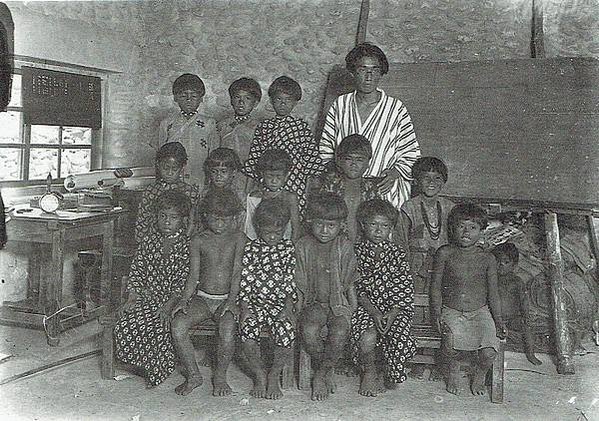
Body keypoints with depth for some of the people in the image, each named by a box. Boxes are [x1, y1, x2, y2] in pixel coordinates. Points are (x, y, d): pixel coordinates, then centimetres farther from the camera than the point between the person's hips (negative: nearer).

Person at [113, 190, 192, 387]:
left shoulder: (187, 245, -4)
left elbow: (184, 282, -9)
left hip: (172, 300, -4)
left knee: (159, 326, -30)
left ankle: (157, 369, -5)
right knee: (124, 325, -21)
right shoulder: (149, 240, 10)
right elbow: (136, 271, 10)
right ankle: (149, 365, -2)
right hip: (146, 298, 4)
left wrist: (168, 306, -19)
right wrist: (132, 299, -3)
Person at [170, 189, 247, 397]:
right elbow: (194, 275, 5)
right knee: (178, 326, -25)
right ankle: (193, 375, -6)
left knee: (227, 329, -33)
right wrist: (184, 299, -11)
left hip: (226, 299, -2)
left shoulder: (238, 238, 3)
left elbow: (237, 272, -4)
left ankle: (220, 376, -7)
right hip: (201, 298, 2)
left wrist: (232, 300, -16)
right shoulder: (199, 240, 7)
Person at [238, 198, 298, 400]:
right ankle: (259, 375, -5)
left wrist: (288, 308, -5)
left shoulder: (289, 249, 9)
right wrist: (244, 308, -8)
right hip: (254, 303, 0)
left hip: (280, 304, 0)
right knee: (247, 329, -28)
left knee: (287, 331, -27)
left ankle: (274, 376, -4)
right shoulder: (251, 248, 6)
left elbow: (291, 281, 7)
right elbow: (245, 281, 3)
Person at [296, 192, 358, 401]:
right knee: (309, 331, -29)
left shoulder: (345, 246, -4)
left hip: (339, 303, -1)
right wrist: (298, 306, -8)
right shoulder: (302, 246, 0)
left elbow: (345, 283, -2)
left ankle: (321, 375, -3)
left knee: (339, 333, -29)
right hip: (313, 303, 1)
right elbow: (300, 284, 2)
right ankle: (326, 371, -1)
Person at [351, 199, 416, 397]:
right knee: (367, 337, -30)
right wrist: (373, 311, -16)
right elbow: (356, 287, -2)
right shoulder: (357, 251, 5)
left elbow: (406, 288, 2)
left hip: (394, 307, 1)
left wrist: (393, 312, -14)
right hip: (366, 306, -1)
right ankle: (369, 371, 3)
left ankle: (385, 372, 6)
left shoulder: (397, 253, 8)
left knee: (400, 337, -26)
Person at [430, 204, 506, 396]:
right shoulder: (445, 253, -2)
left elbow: (493, 293, 6)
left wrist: (498, 320, -3)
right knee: (451, 345, -29)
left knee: (489, 352, -21)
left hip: (480, 311, 1)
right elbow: (436, 286, 2)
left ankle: (480, 374, 16)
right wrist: (437, 313, -8)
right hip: (451, 311, -1)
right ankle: (453, 369, 9)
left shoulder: (487, 259, 2)